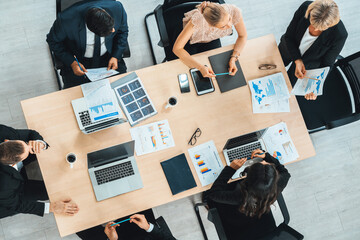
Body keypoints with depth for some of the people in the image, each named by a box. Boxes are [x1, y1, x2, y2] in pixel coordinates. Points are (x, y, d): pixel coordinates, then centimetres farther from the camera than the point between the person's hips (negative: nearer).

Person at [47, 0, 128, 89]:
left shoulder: (117, 8, -26)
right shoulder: (67, 20, -32)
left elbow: (122, 31, -3)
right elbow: (53, 41, -11)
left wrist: (116, 56, -14)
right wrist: (72, 62, -21)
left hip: (108, 56, 2)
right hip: (79, 60, -2)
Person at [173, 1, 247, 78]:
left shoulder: (234, 11, -35)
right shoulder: (198, 19, -44)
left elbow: (242, 36, -15)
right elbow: (177, 48, -38)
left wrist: (233, 58, -29)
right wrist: (201, 67, -44)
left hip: (212, 40, 2)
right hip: (192, 42, -2)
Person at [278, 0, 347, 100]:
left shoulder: (340, 34, -39)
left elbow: (326, 64, -21)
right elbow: (289, 36, -19)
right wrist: (297, 61, -30)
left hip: (309, 61, -2)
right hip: (289, 48, 2)